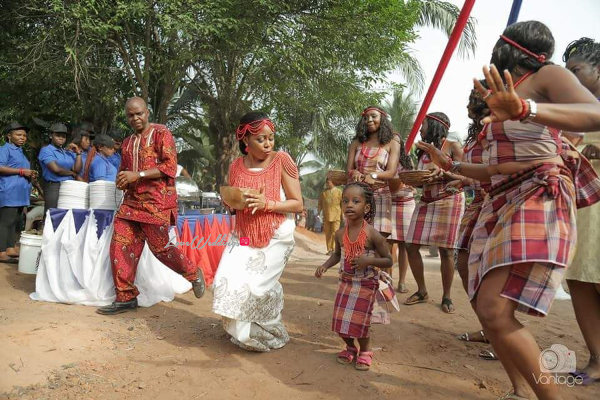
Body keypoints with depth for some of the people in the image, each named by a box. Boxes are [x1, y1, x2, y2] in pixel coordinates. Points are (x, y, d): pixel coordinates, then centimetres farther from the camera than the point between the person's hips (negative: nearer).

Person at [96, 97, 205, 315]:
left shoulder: (161, 133, -2)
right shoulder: (128, 142, 19)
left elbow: (170, 166, -13)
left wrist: (138, 175, -17)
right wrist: (122, 180, 7)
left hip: (156, 201, -7)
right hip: (132, 201, 7)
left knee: (160, 248, -5)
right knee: (120, 245, 0)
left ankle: (194, 273, 20)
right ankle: (126, 297, 10)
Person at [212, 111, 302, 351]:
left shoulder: (282, 160, -10)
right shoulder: (236, 166, 2)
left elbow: (298, 204, -10)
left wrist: (267, 204, -23)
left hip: (276, 237, -4)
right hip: (243, 235, 4)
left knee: (255, 286, -9)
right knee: (227, 283, -7)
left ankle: (267, 335, 21)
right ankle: (242, 332, 21)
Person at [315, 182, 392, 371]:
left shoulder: (372, 234, -21)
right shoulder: (340, 233, -7)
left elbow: (389, 260, -13)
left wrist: (370, 260, -30)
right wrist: (325, 265, -5)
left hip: (366, 284, -4)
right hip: (345, 282, 5)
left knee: (359, 322, 0)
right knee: (340, 320, 8)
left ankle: (365, 351, 29)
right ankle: (350, 347, 36)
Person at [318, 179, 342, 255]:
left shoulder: (339, 192, 1)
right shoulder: (323, 192, 10)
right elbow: (320, 203, 14)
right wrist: (318, 211, 0)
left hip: (336, 216, -3)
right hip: (326, 216, 3)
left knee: (335, 233, -7)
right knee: (327, 233, 6)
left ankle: (334, 249, -4)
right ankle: (329, 250, 13)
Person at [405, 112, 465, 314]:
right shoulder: (424, 150, 18)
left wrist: (443, 173, -24)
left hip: (449, 200, -6)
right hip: (426, 201, 6)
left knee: (445, 250, -6)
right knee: (411, 246, -1)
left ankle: (447, 296, 8)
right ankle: (422, 291, 13)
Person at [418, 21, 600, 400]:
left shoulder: (547, 74, 0)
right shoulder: (503, 100, 24)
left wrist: (524, 108, -37)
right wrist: (449, 165, 31)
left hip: (539, 200, -9)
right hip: (500, 204, 9)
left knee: (495, 311, -21)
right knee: (485, 307, 7)